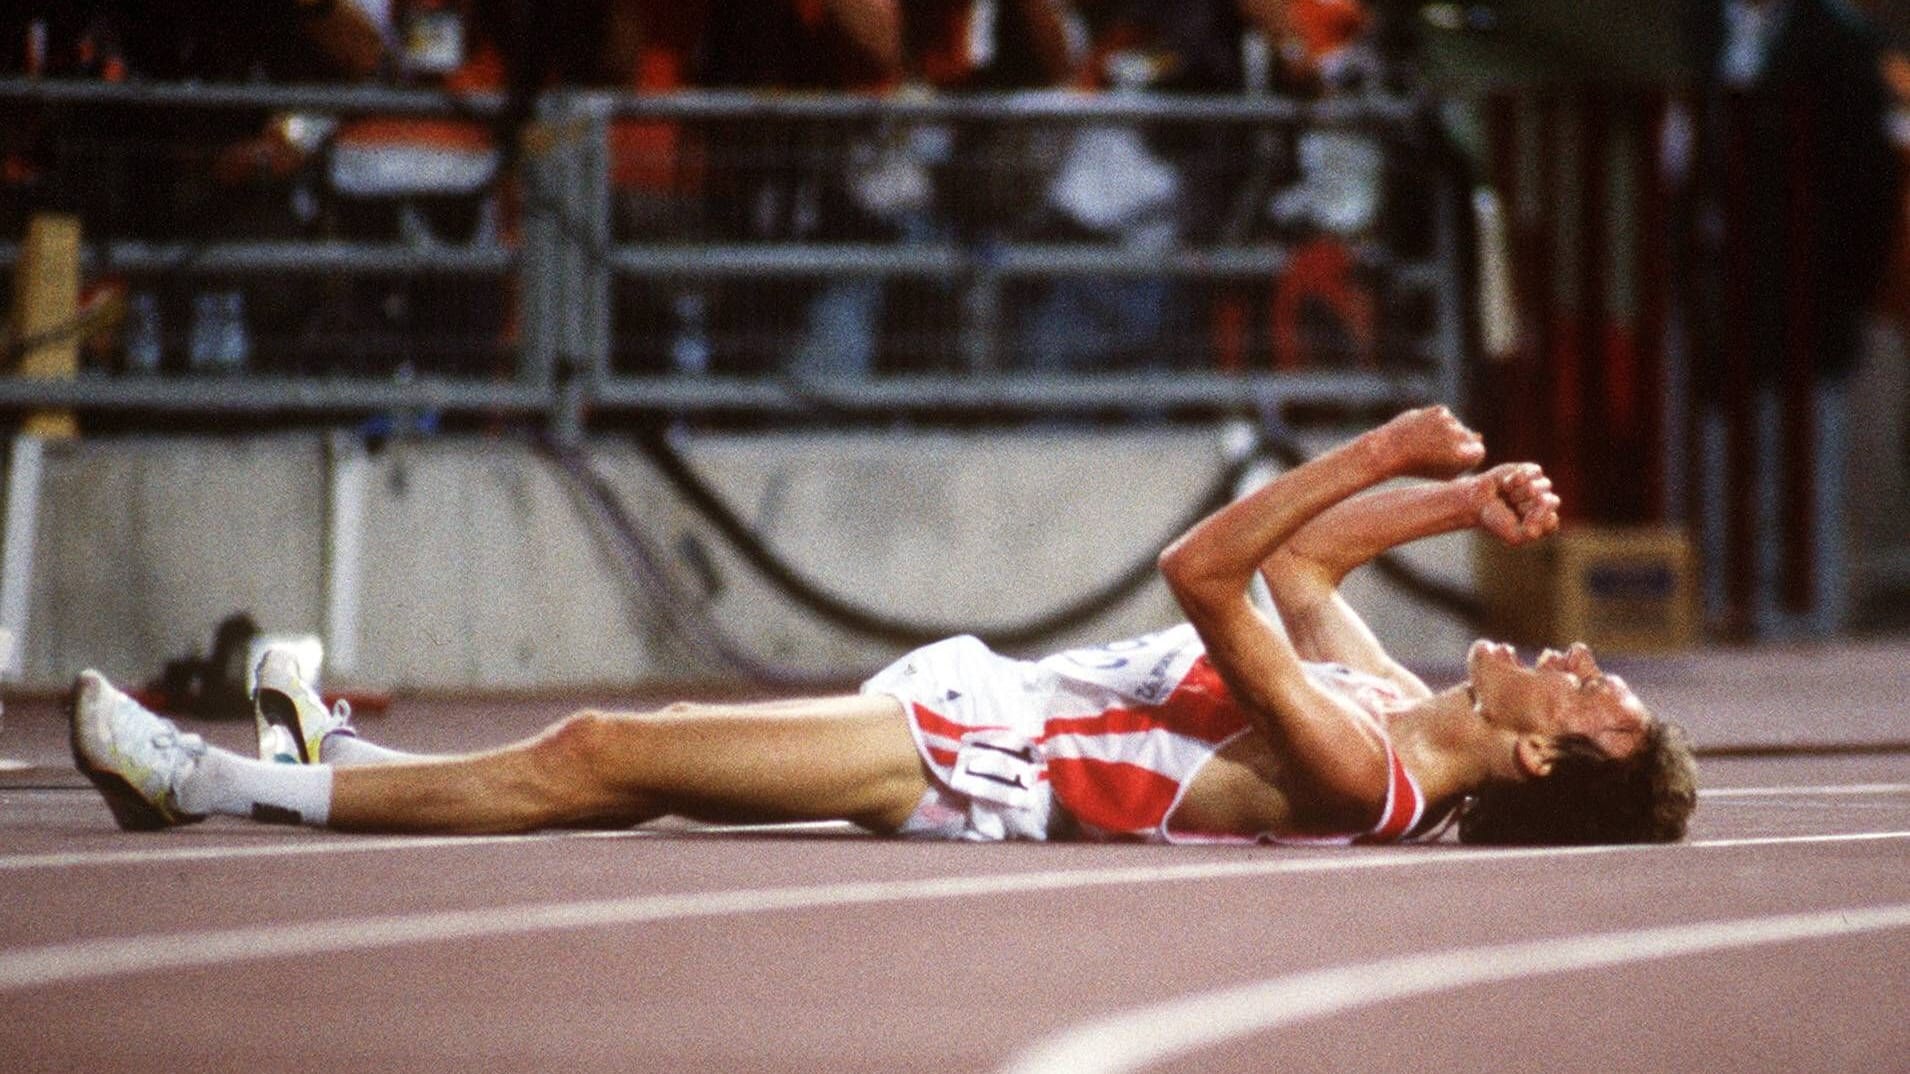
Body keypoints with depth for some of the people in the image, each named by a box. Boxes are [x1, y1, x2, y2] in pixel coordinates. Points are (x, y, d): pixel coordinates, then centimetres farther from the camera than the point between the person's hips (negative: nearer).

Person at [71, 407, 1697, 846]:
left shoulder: (1353, 775, -24)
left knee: (590, 759, -4)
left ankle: (234, 786, 6)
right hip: (986, 700, 9)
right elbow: (1301, 563, 19)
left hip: (963, 763, -9)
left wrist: (1390, 453, -32)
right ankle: (340, 755, 33)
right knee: (619, 754, 17)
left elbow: (1210, 572, -31)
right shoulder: (1393, 703, 2)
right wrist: (1456, 497, 8)